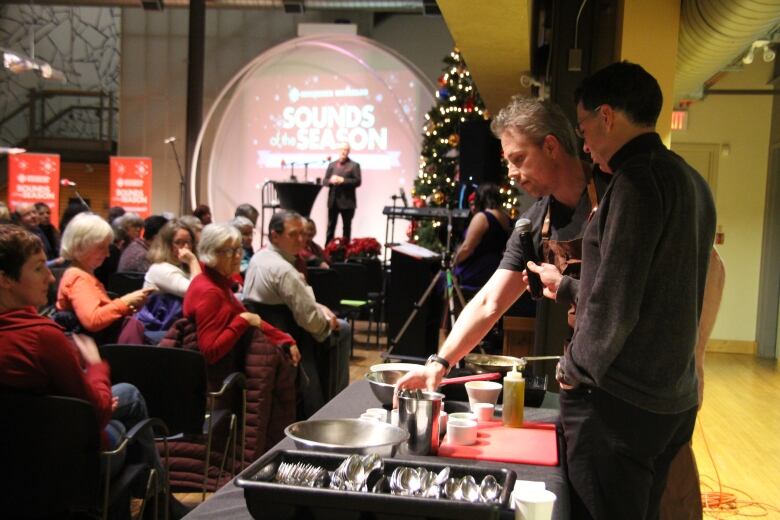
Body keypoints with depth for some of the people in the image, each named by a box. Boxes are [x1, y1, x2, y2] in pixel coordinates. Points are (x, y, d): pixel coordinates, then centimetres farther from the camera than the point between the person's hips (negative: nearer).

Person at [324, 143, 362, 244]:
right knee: (330, 227, 7)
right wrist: (331, 180, -12)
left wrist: (342, 180, -18)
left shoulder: (354, 165, 1)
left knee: (346, 227, 4)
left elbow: (357, 181, -9)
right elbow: (324, 181, 11)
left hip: (347, 201, -3)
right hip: (333, 201, 4)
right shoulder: (332, 165, 14)